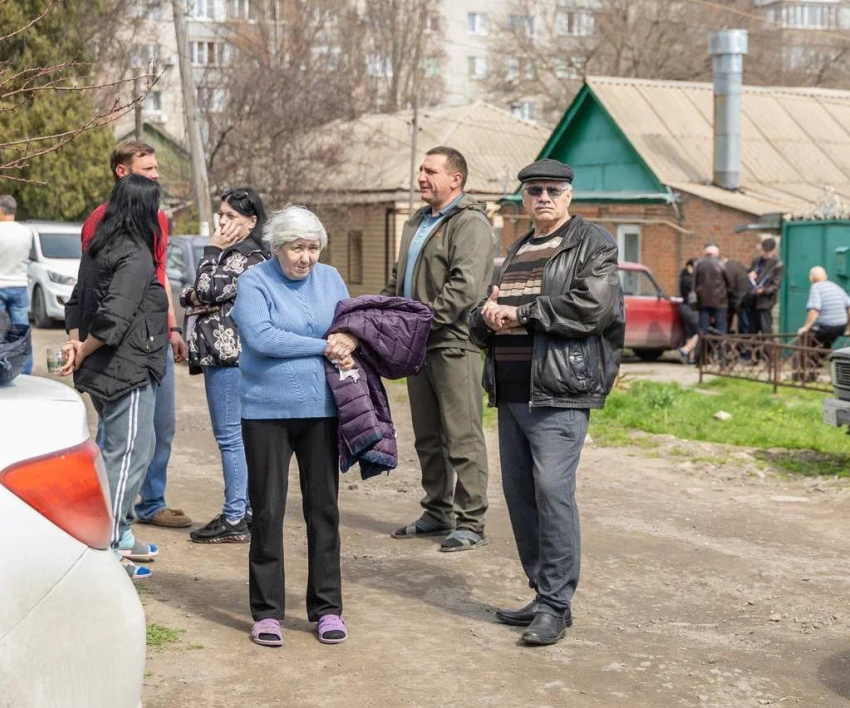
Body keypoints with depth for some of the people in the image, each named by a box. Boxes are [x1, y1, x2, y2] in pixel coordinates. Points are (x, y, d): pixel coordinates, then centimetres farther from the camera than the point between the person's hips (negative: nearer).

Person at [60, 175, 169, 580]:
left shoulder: (97, 250, 12)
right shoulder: (136, 255, -17)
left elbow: (77, 303, 17)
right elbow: (115, 317, -23)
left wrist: (77, 343, 6)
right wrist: (82, 352, -12)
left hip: (103, 373, 10)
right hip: (128, 371, -10)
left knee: (121, 451, 20)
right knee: (128, 455, -6)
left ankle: (120, 534, 30)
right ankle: (107, 550, -5)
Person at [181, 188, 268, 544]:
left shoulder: (247, 256, -13)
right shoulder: (233, 252, 20)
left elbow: (209, 290, -20)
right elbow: (198, 294, 25)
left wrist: (212, 250, -10)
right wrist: (190, 296, 2)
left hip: (229, 353, -11)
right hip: (230, 354, 11)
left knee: (230, 436, -8)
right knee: (239, 436, 13)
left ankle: (234, 520, -5)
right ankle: (246, 511, 18)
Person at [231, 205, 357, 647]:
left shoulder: (330, 279, 10)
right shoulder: (255, 282, -5)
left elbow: (350, 327, 16)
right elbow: (261, 337, -18)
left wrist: (348, 345, -8)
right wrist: (323, 347, -14)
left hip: (320, 410, 4)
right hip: (267, 411, -4)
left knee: (323, 508, 7)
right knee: (268, 511, 2)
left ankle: (327, 607, 16)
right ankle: (266, 611, 11)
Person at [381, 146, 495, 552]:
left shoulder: (470, 223, -9)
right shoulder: (417, 223, 21)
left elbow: (466, 285, -21)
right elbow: (398, 280, 28)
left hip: (454, 344, -9)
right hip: (417, 344, 9)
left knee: (462, 438, -6)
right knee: (428, 438, 14)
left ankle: (470, 523, -1)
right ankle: (437, 513, 24)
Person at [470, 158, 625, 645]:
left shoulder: (593, 244, 0)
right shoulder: (518, 250, 23)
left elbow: (592, 306, -16)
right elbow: (483, 325, 24)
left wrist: (520, 313, -11)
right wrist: (489, 316, -2)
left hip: (559, 392, -8)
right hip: (512, 391, 8)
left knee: (553, 491, -14)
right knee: (519, 493, 9)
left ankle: (557, 605, -8)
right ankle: (543, 595, 20)